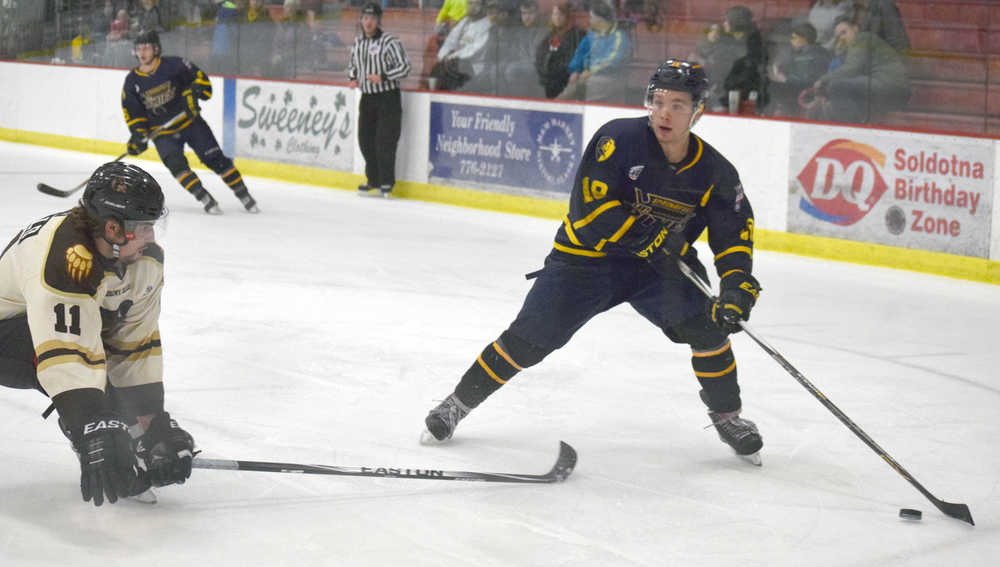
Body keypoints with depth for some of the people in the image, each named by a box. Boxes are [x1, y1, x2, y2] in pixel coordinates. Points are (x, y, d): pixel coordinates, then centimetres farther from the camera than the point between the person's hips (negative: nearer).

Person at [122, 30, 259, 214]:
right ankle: (205, 199, -19)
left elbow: (199, 76, -5)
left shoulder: (173, 65, -11)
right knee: (176, 164, -23)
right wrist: (138, 135, -11)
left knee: (215, 159, -4)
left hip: (189, 121, -1)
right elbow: (132, 113, 1)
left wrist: (194, 93, -24)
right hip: (162, 132, 1)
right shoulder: (132, 81, -3)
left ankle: (244, 195, 6)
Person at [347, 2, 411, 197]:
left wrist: (383, 77, -23)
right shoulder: (358, 42, 9)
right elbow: (352, 64, 25)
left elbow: (404, 67, -13)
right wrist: (353, 78, 4)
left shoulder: (390, 42, -12)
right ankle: (373, 180, 21)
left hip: (388, 98, -6)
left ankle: (387, 182, 2)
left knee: (384, 142, -8)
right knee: (365, 140, 7)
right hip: (367, 98, 6)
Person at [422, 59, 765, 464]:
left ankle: (728, 417, 6)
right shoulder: (619, 139, -21)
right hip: (588, 258, -3)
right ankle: (459, 402, 10)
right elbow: (589, 210, -26)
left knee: (707, 324, -17)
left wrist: (738, 283, -22)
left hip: (658, 267, 3)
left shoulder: (715, 172, -9)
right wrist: (655, 237, -29)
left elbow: (736, 233, -3)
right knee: (530, 337, -10)